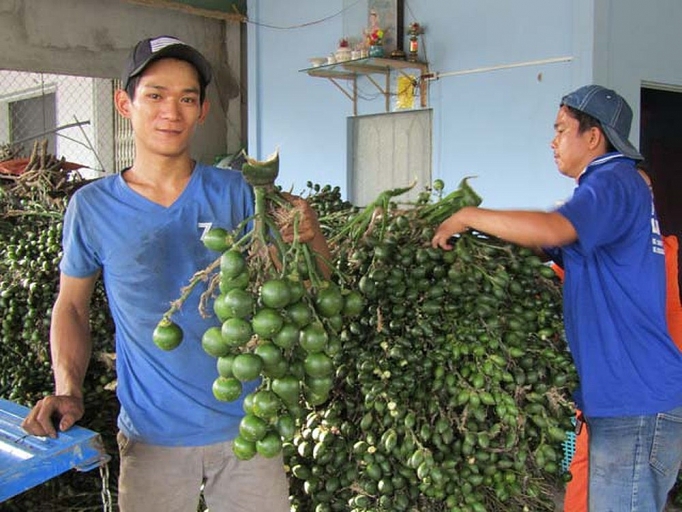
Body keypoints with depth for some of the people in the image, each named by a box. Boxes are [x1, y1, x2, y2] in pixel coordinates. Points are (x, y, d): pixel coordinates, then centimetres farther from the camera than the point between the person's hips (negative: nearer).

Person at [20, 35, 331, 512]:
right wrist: (68, 389, -7)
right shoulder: (93, 206, -4)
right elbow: (71, 305, 7)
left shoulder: (234, 192, -4)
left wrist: (311, 236, -24)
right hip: (151, 436, 0)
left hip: (245, 424, 1)